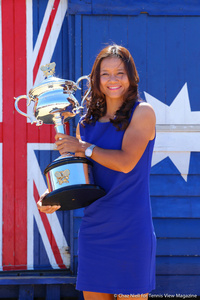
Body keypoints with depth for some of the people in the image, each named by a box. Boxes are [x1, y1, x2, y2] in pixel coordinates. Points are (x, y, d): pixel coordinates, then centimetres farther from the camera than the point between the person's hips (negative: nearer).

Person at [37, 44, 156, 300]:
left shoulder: (142, 112, -3)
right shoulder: (87, 122, 13)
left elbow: (126, 162, -15)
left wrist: (83, 147, -8)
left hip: (130, 227, -5)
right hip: (93, 227, 5)